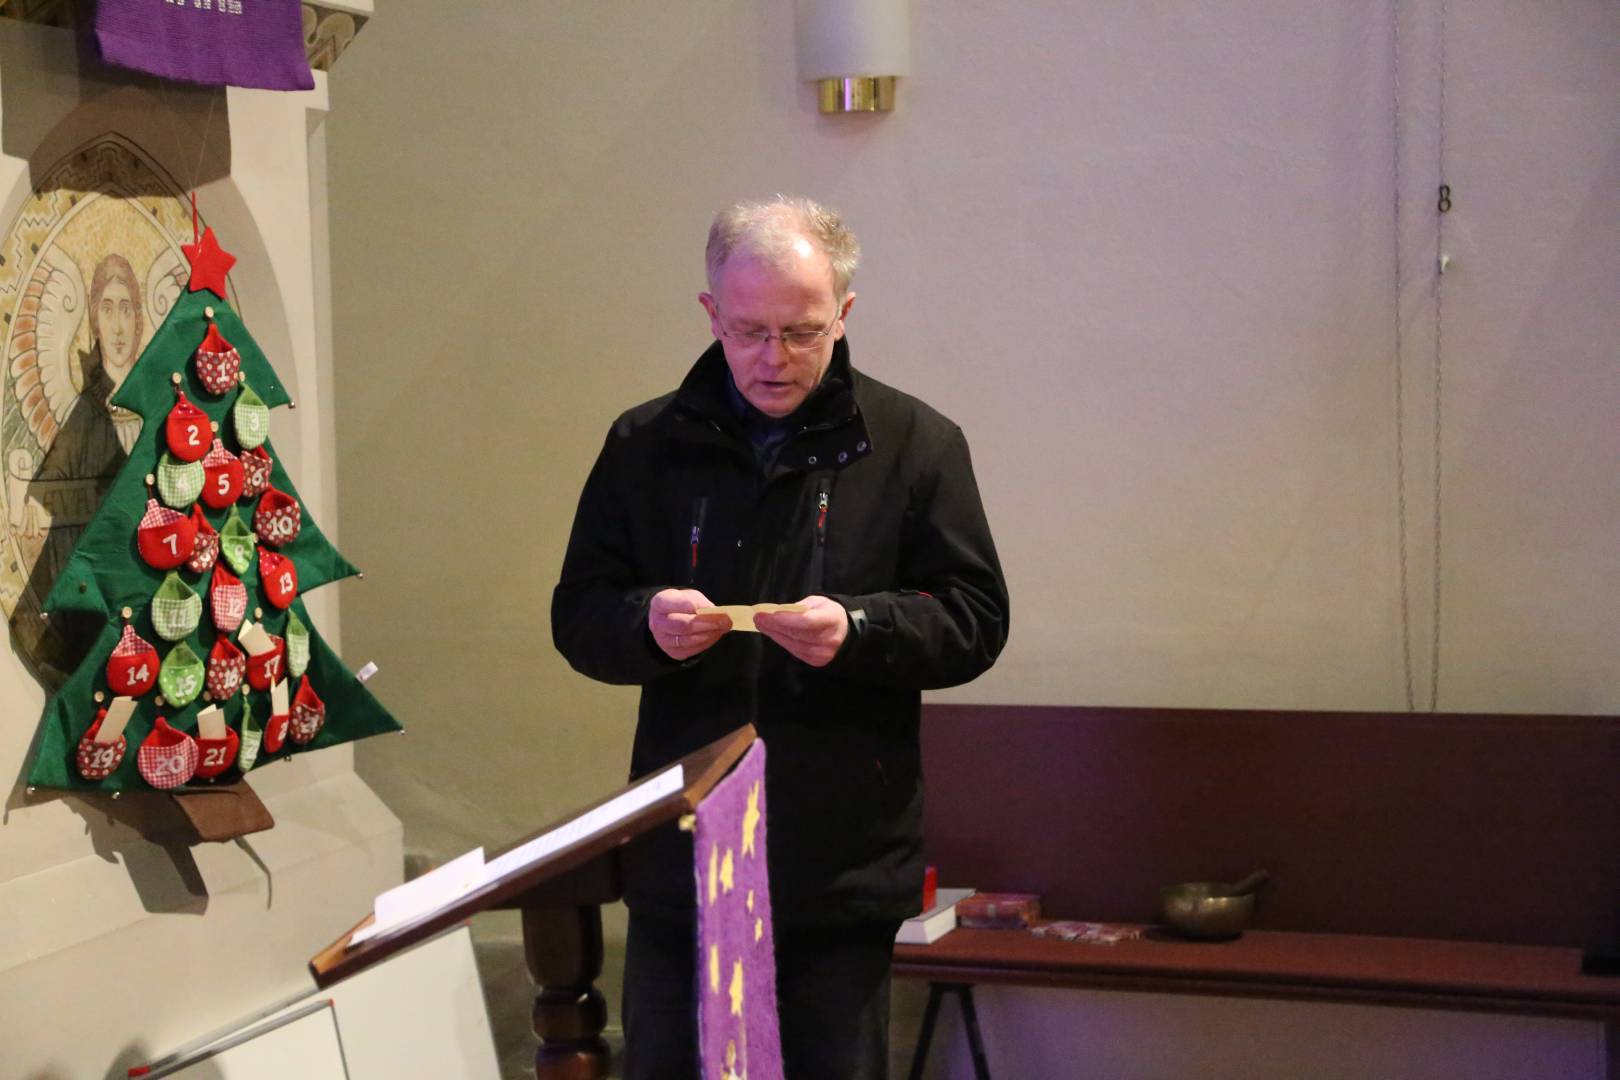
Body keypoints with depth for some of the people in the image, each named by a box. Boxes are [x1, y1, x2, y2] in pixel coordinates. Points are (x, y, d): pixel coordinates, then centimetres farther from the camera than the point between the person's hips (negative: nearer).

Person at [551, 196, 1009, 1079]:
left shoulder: (916, 444, 0)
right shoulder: (646, 445, 5)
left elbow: (975, 618, -2)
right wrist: (647, 624, -16)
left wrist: (858, 629, -20)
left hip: (844, 867, -1)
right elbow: (578, 615, 7)